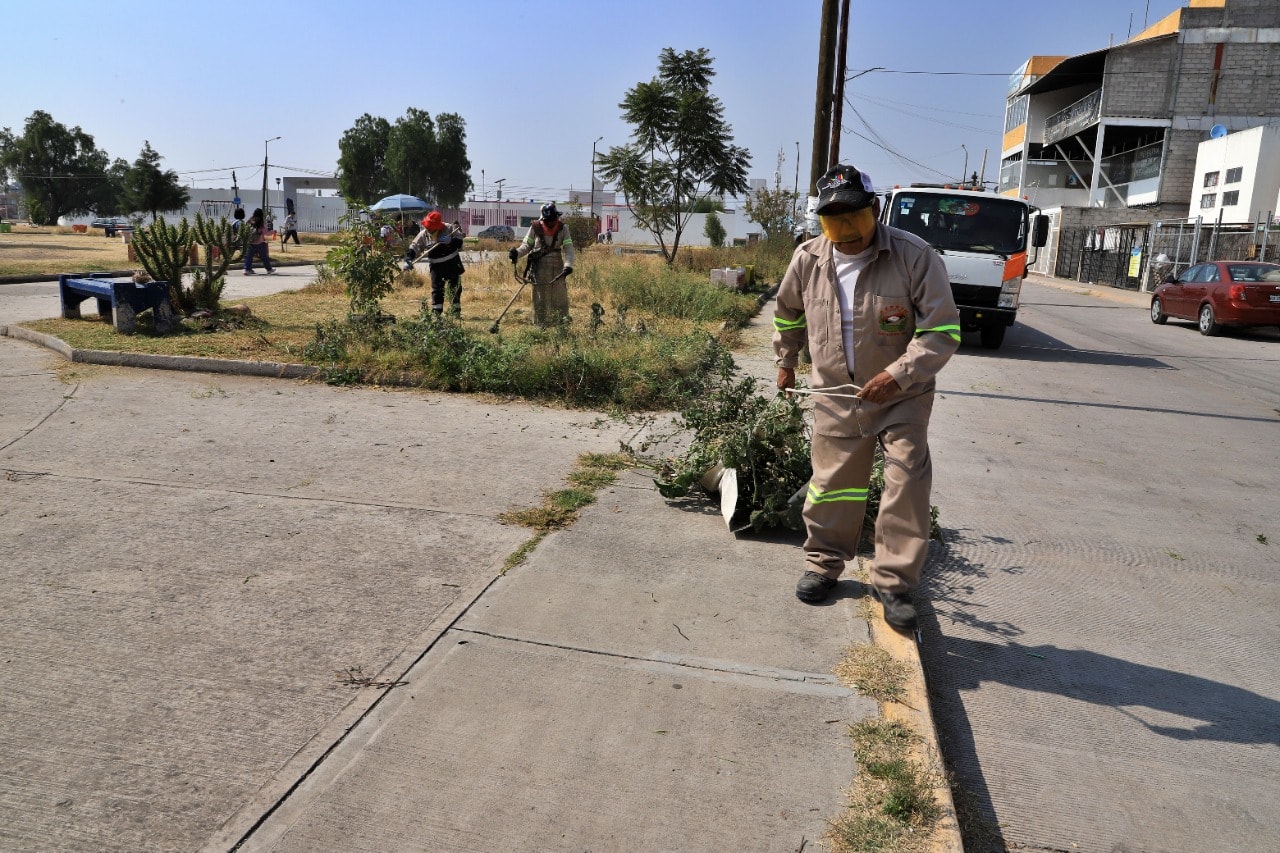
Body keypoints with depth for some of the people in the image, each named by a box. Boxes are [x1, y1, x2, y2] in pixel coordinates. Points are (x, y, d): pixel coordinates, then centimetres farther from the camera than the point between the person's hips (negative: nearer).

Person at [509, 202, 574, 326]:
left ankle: (562, 325, 15)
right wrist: (517, 252, -16)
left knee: (560, 296, 5)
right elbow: (527, 245, 4)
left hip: (557, 266, 1)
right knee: (540, 297, 2)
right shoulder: (536, 227, -4)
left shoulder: (563, 228, -2)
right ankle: (540, 325, 10)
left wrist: (568, 265, -24)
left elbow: (568, 248, -9)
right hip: (540, 266, -1)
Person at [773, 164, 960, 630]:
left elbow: (943, 331, -15)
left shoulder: (915, 257, -16)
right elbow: (788, 313, 16)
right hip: (834, 397, 3)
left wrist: (898, 375, -25)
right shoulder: (807, 259, -5)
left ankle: (894, 580, 9)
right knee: (831, 484, 11)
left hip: (901, 398, -2)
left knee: (907, 484, -6)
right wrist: (786, 360, 25)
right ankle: (824, 562, 31)